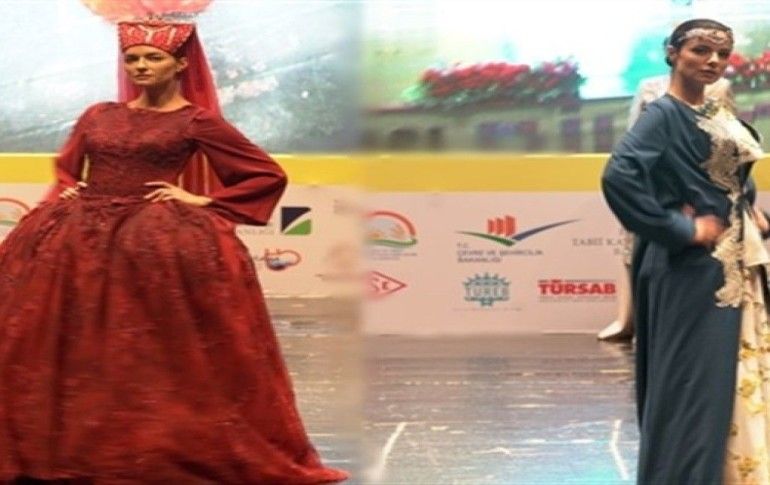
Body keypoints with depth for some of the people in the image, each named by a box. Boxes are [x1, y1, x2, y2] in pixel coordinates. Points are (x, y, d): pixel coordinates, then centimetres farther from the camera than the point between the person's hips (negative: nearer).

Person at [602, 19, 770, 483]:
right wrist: (681, 229, -22)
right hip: (693, 269, -9)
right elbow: (619, 177, -27)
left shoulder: (718, 113, 12)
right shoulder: (663, 115, -12)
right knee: (692, 382, -6)